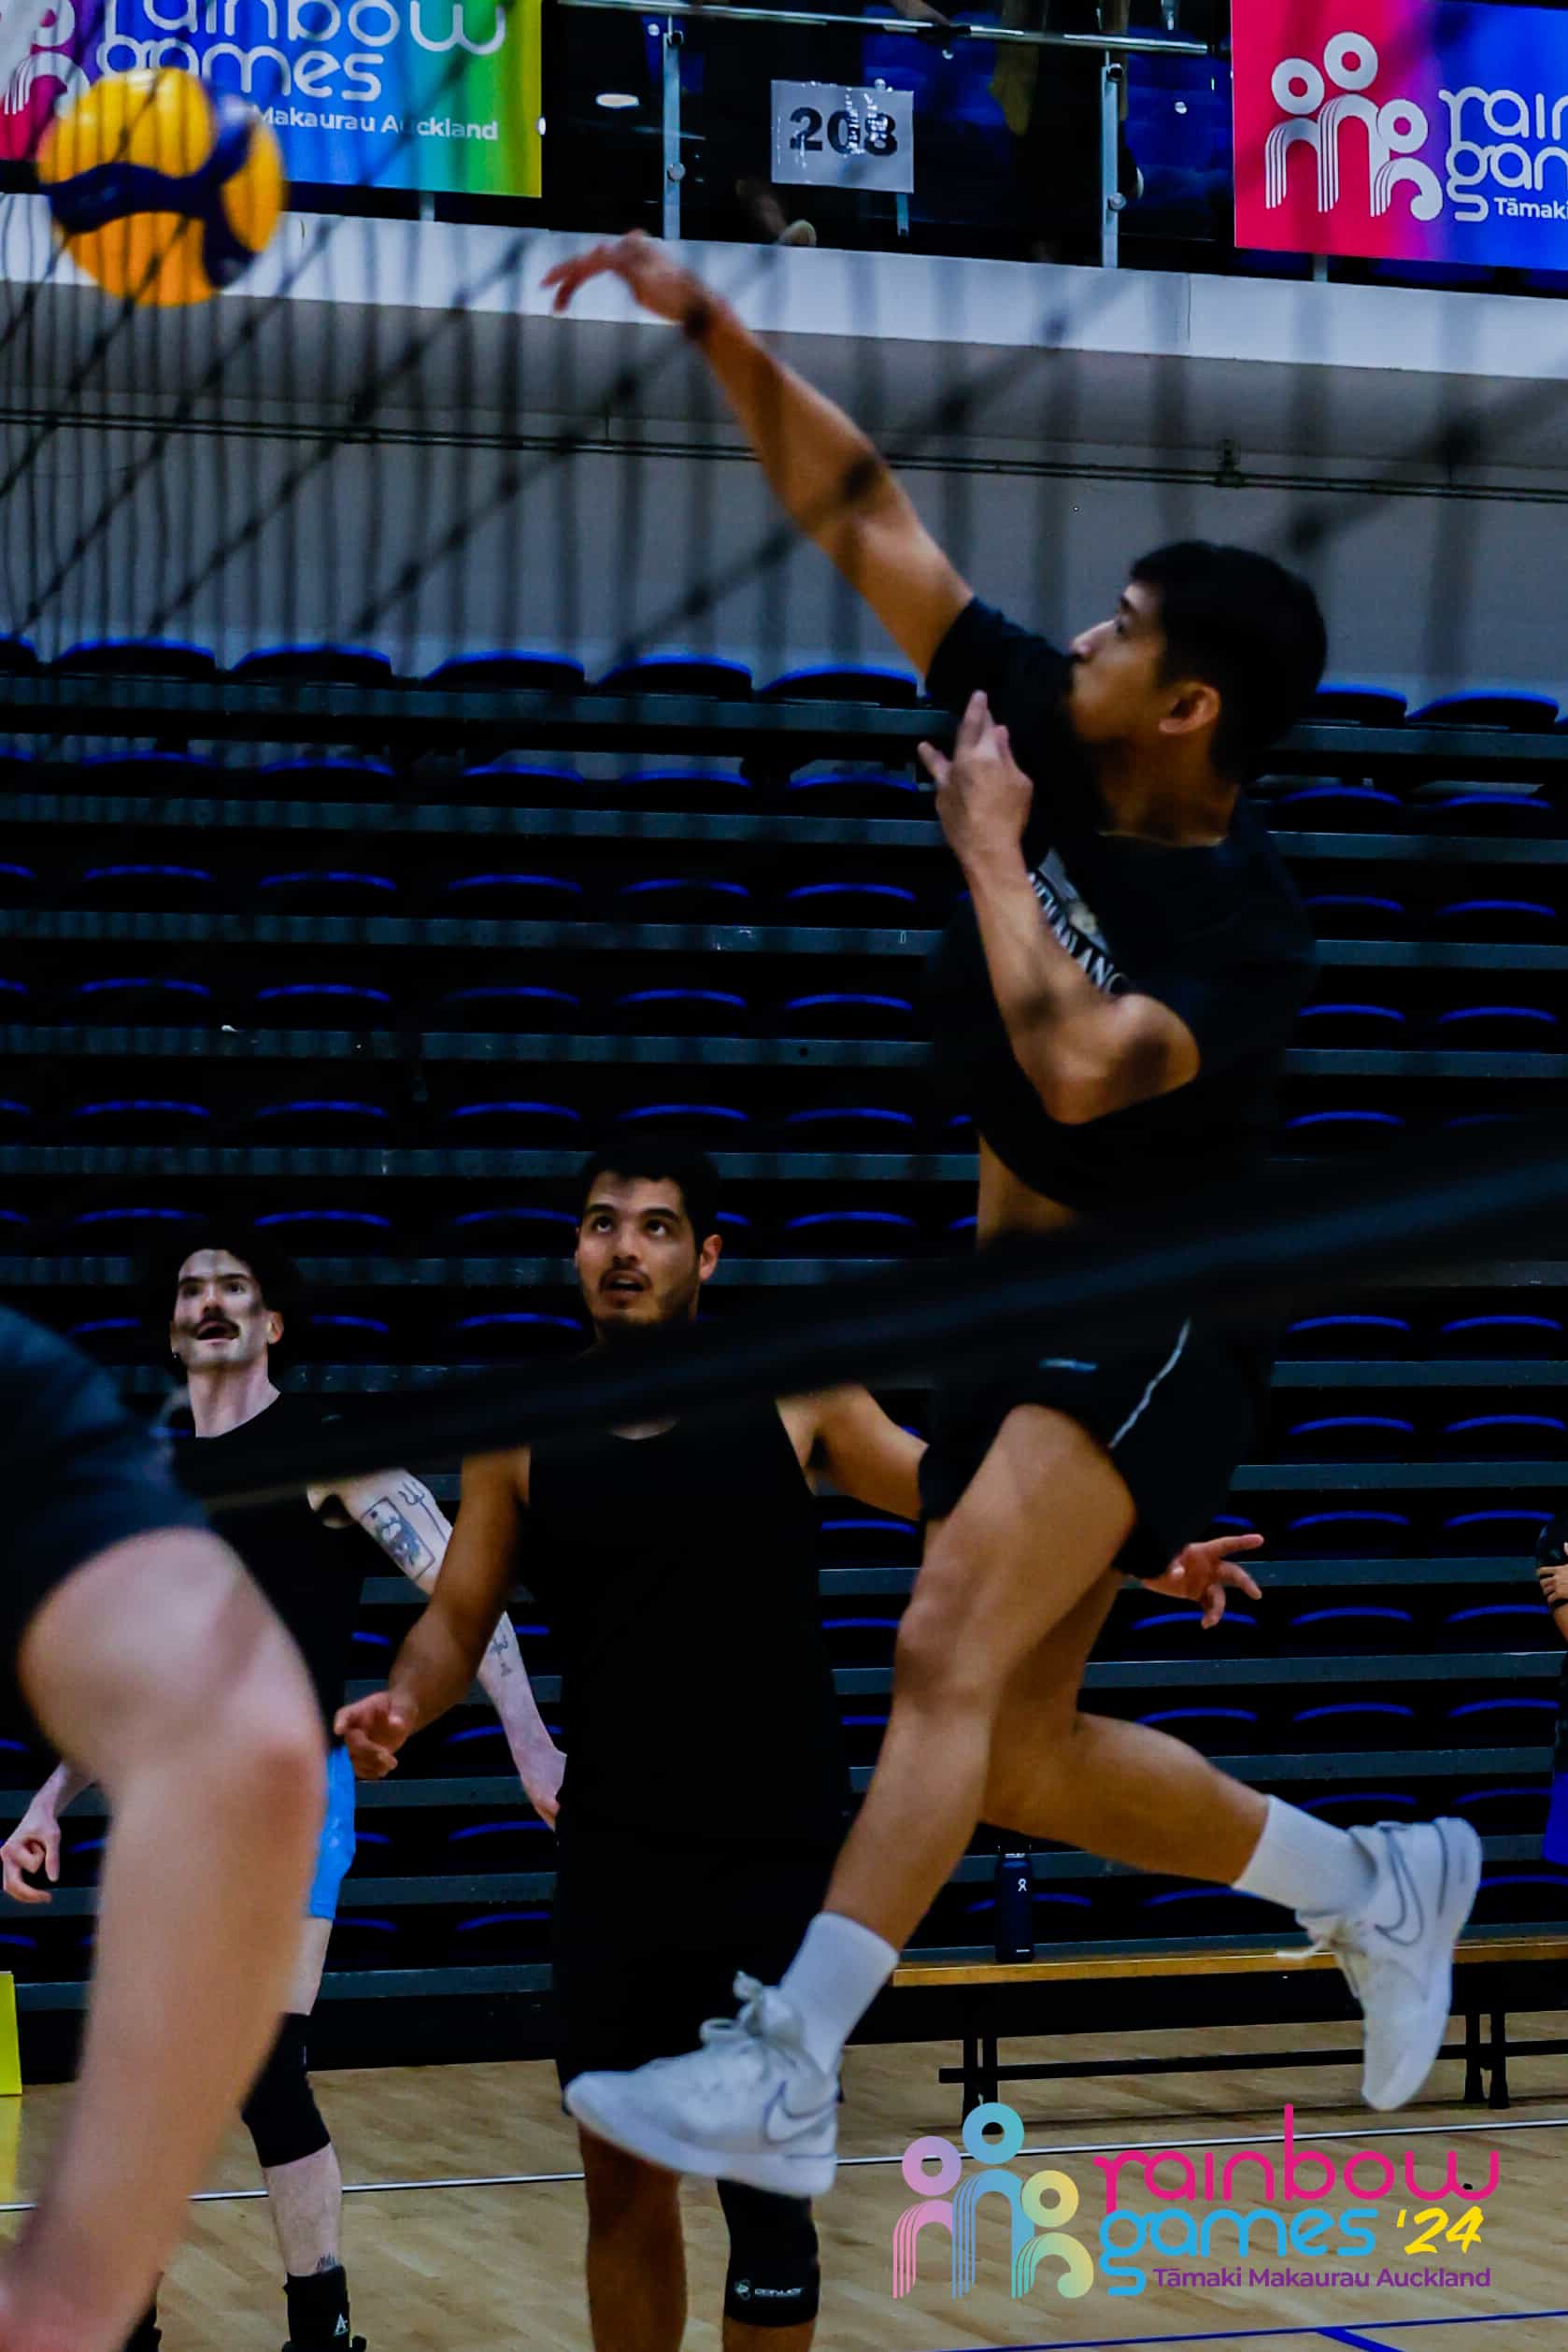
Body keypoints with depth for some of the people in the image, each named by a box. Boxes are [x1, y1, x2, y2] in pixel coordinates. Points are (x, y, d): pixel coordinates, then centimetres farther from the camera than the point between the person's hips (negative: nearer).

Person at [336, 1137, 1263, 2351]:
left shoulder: (795, 1397, -2)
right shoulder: (522, 1433, 3)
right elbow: (459, 1620, 7)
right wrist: (402, 1705, -14)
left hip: (778, 1860, -2)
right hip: (614, 1860, 2)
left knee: (763, 2180, -1)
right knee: (622, 2175, 10)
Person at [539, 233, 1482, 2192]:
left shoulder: (1243, 924, -21)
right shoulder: (1045, 735, -2)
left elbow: (1079, 1065, -37)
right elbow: (862, 520, 1)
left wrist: (990, 853, -23)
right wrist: (713, 325, -5)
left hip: (1151, 1322, -8)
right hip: (1017, 1299, 8)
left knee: (953, 1649, -25)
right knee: (1028, 1757, 10)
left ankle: (785, 2080, -28)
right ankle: (1380, 1885, 29)